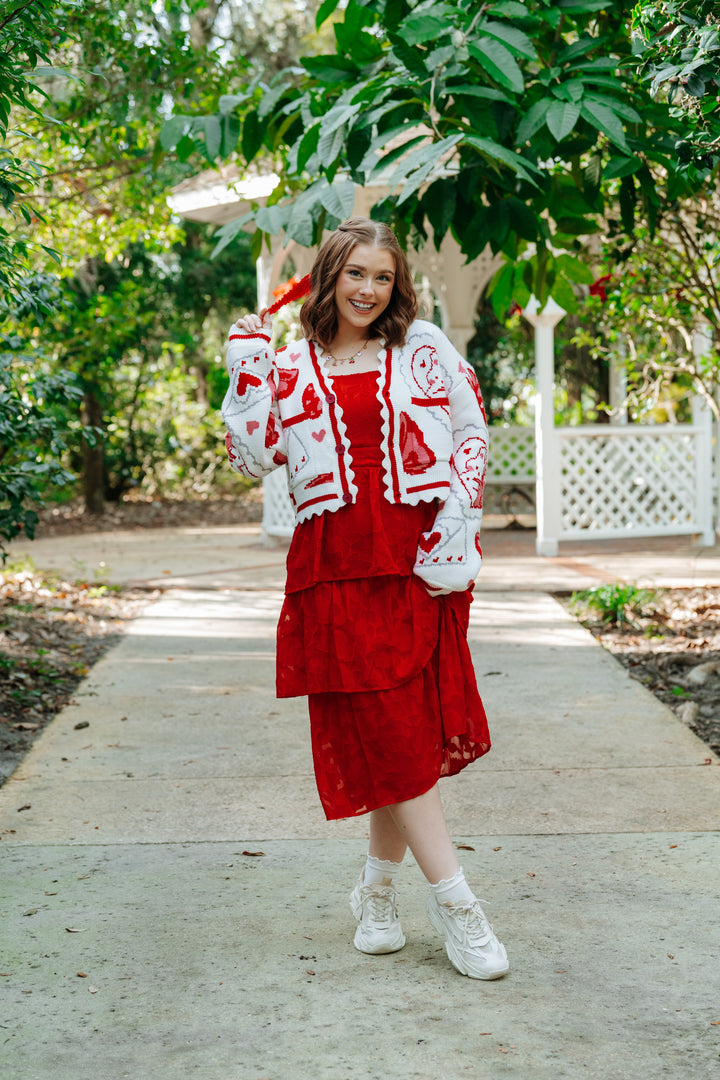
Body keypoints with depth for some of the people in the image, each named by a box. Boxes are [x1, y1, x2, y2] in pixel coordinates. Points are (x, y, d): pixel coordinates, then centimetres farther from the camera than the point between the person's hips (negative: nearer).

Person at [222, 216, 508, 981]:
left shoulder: (423, 351, 9)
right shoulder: (291, 368, 11)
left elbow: (472, 435, 8)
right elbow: (251, 456, 2)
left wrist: (455, 525, -3)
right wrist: (247, 366, 0)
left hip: (419, 559, 0)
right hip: (335, 567, 0)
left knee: (405, 729, 1)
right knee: (385, 729, -5)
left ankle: (380, 883, 20)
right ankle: (453, 902, -1)